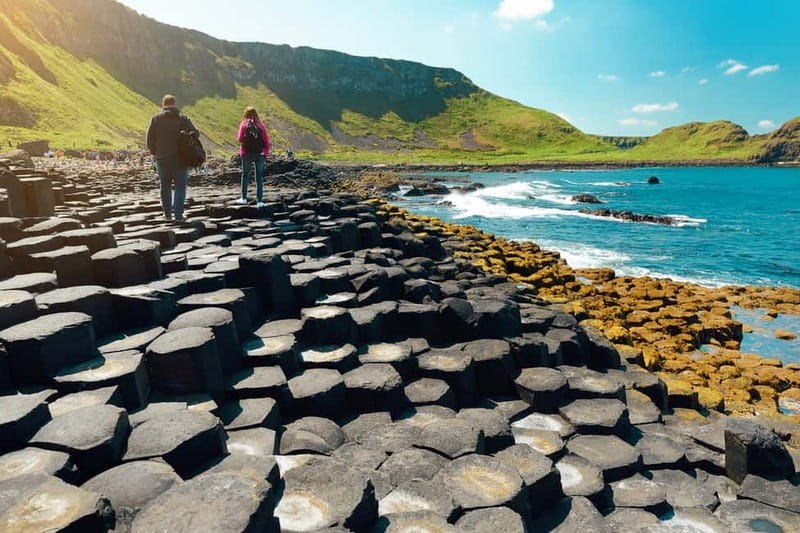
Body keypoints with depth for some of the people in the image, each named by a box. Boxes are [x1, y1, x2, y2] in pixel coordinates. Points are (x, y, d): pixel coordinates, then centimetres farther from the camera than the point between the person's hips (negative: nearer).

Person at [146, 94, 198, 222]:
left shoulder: (156, 118, 2)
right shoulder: (183, 118, -1)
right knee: (180, 186, 5)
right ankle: (178, 215, -2)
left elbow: (150, 139, -1)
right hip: (180, 158, -2)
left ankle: (167, 213, 21)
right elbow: (195, 133, -7)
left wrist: (155, 152, 12)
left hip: (162, 159, 2)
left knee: (165, 185, 16)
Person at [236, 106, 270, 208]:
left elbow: (240, 139, -8)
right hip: (260, 154, 1)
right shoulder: (260, 124, 1)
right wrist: (266, 153, 5)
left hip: (247, 153, 0)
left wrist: (245, 141, 13)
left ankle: (244, 198, 21)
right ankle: (259, 201, -1)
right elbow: (266, 140, -2)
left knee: (245, 175, 16)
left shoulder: (244, 124, -2)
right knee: (259, 177, 3)